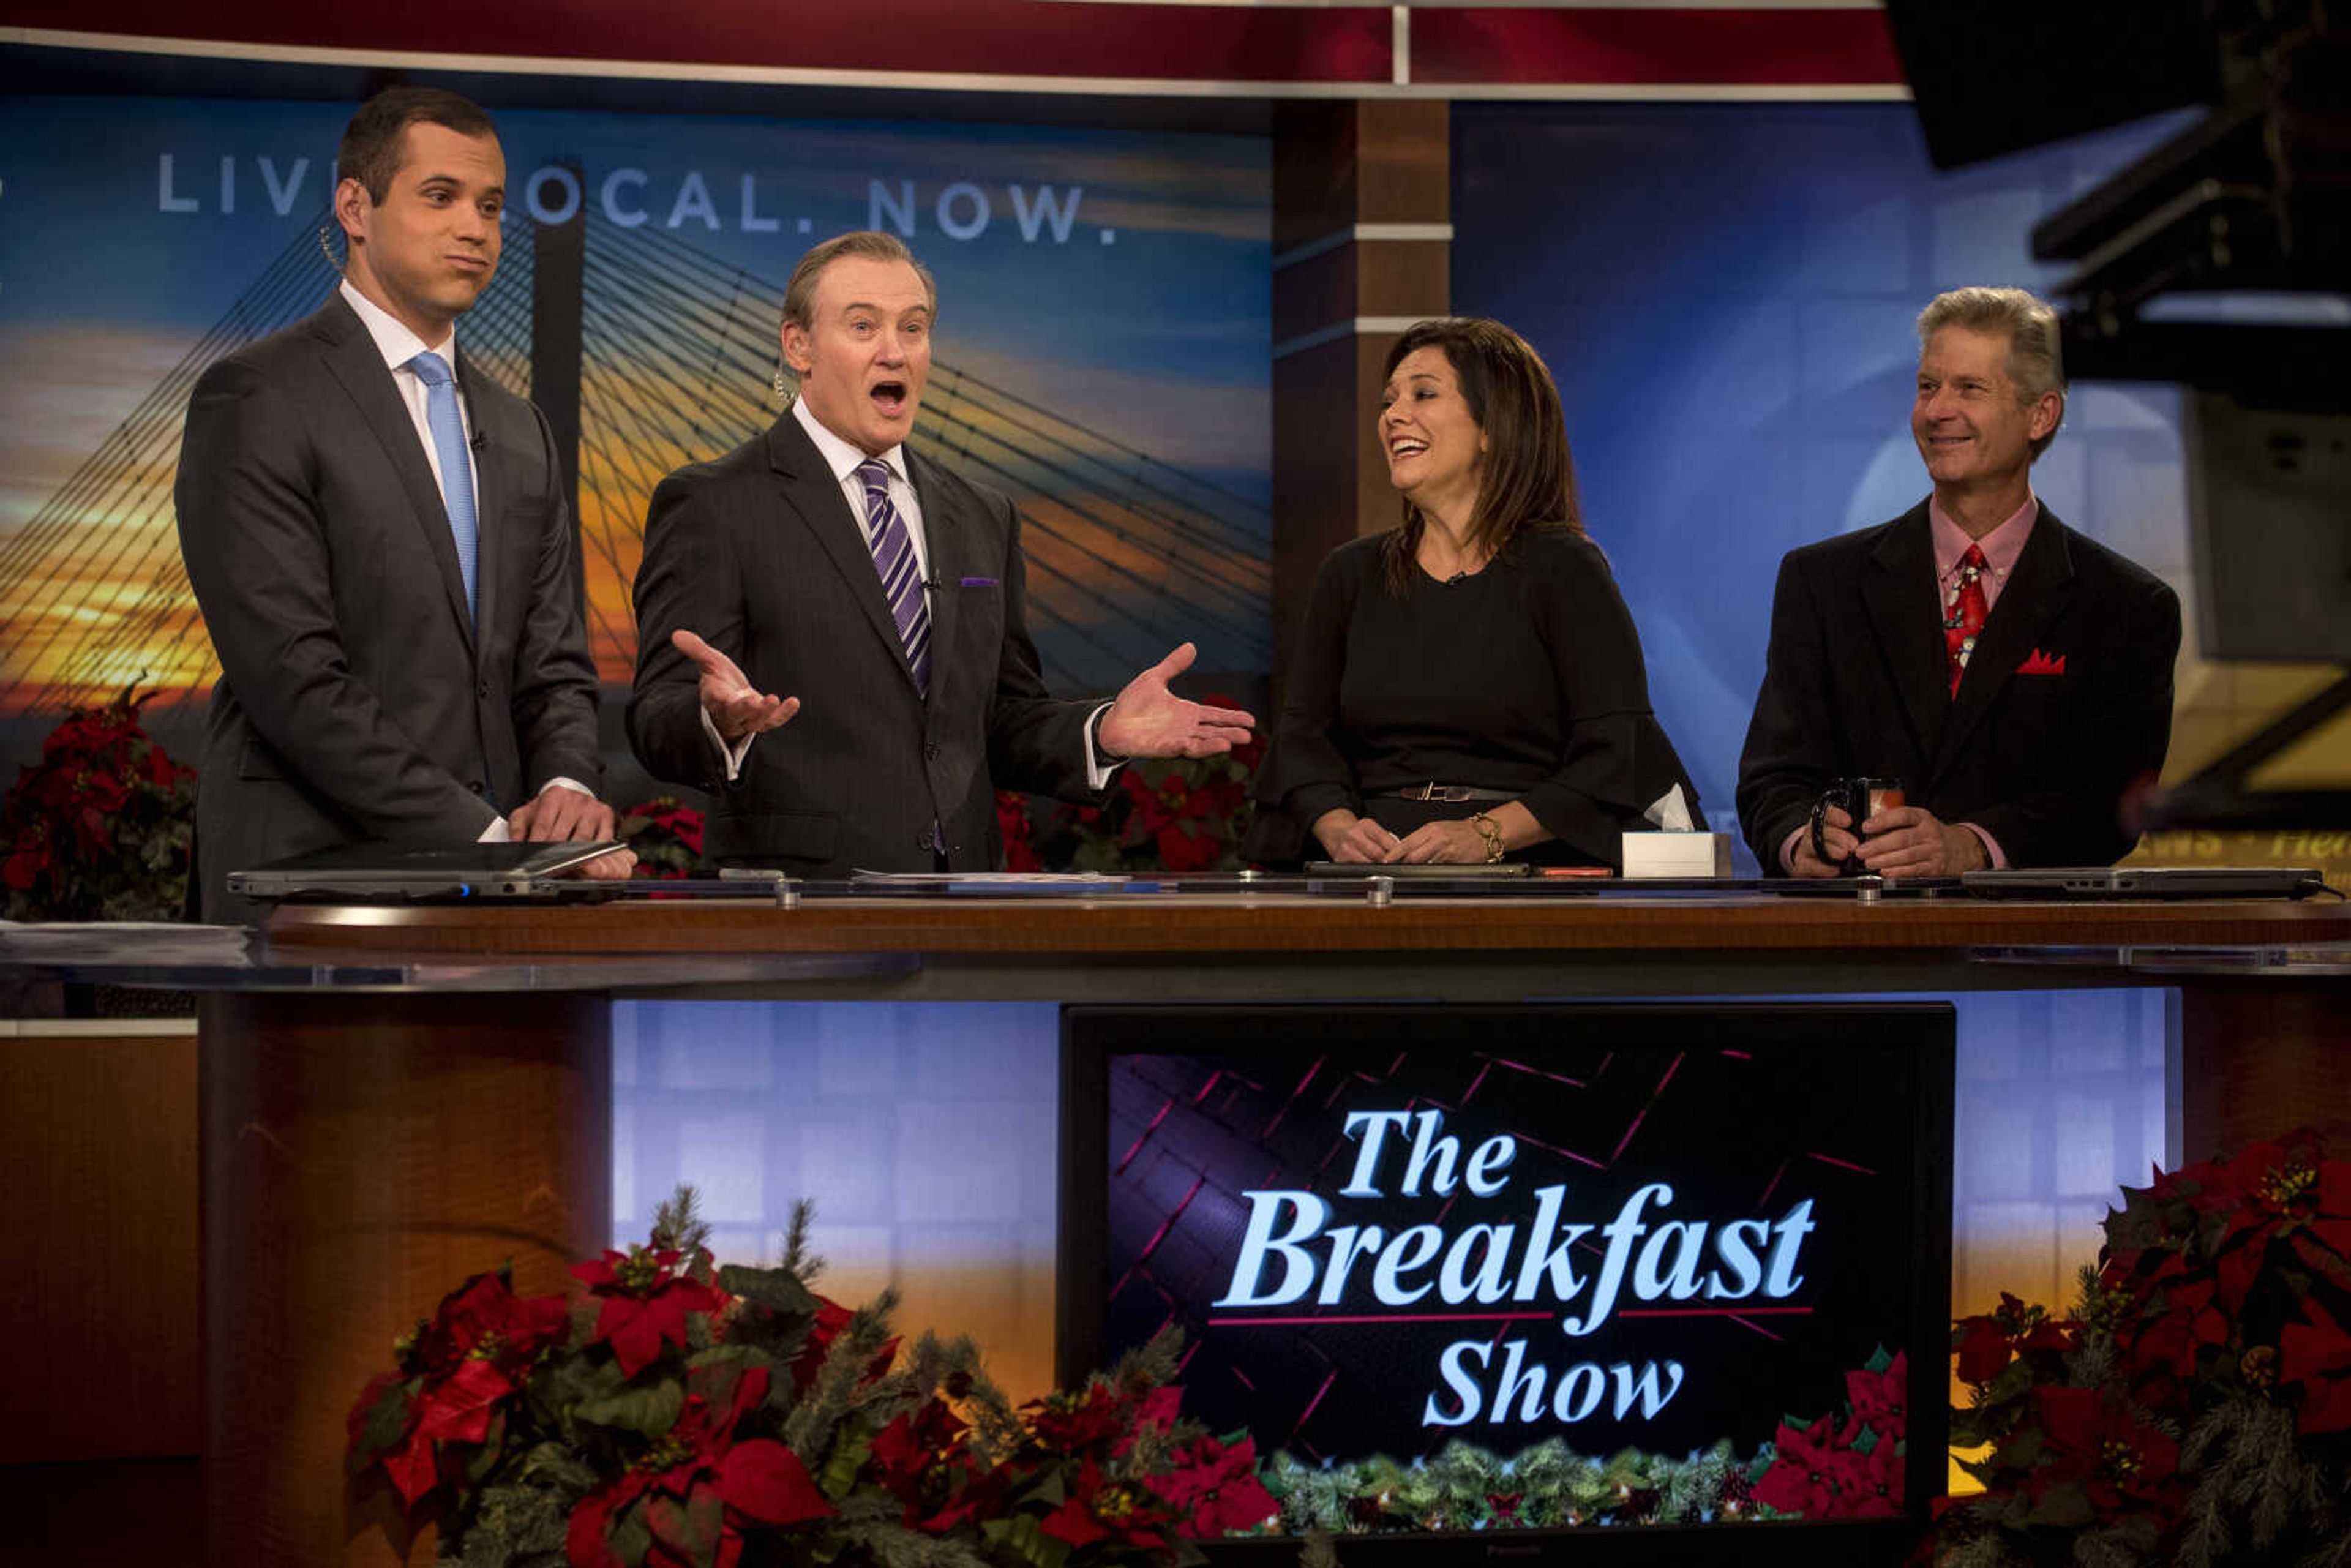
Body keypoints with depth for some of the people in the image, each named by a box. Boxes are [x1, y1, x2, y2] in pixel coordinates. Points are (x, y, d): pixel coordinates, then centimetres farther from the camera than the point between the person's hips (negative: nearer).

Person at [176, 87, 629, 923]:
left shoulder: (518, 432, 19)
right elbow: (292, 675, -11)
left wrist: (566, 788, -4)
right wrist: (484, 833, -14)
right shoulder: (253, 401, -3)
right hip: (313, 881, -6)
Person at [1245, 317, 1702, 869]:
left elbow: (1615, 753, -5)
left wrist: (1486, 835, -18)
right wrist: (1339, 829, -11)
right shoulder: (1351, 574, 18)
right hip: (1372, 885, 3)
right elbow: (1304, 734, 11)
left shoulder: (1565, 570, 4)